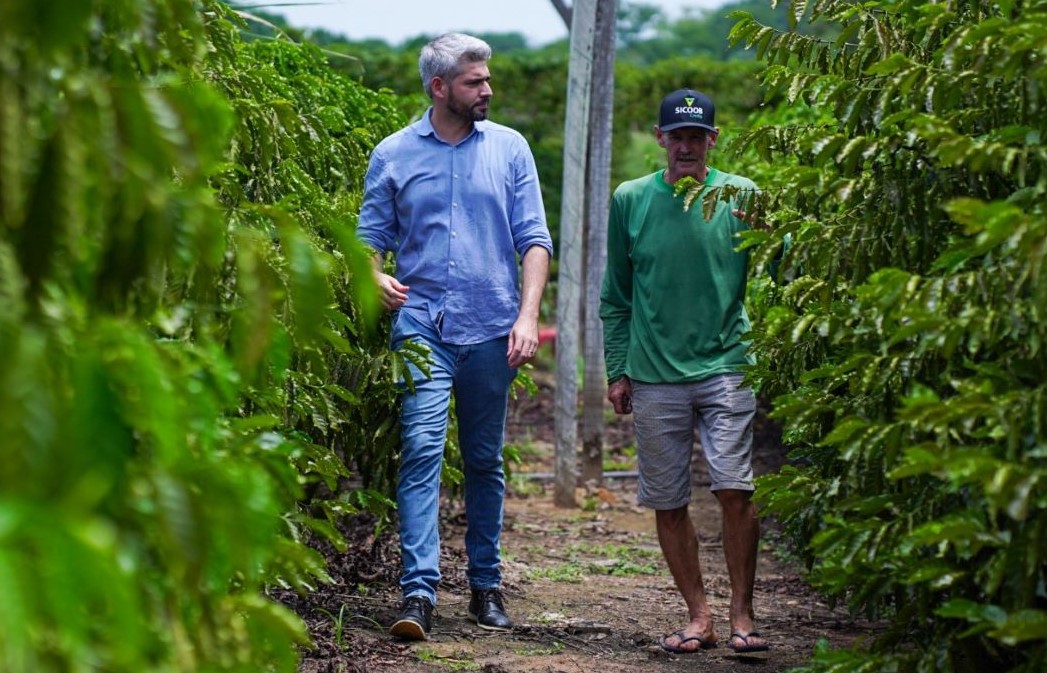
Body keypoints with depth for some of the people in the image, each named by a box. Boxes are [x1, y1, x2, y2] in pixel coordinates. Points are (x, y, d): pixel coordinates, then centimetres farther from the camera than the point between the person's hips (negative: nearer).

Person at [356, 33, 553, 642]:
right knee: (422, 449, -15)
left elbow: (534, 241, 3)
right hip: (422, 324, -1)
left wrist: (528, 315, -9)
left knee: (486, 462, 9)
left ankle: (486, 585, 20)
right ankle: (419, 591, -19)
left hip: (492, 329, 2)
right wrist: (376, 276, -13)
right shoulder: (394, 155, 5)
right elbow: (373, 237, 10)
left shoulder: (509, 148, 6)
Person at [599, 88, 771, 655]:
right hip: (653, 375, 2)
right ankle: (699, 616, 16)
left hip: (726, 367, -2)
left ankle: (741, 613, 0)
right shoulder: (631, 200, 7)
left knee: (734, 490, -12)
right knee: (667, 502, 5)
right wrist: (617, 369, 9)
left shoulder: (741, 196, 2)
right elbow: (616, 296, 13)